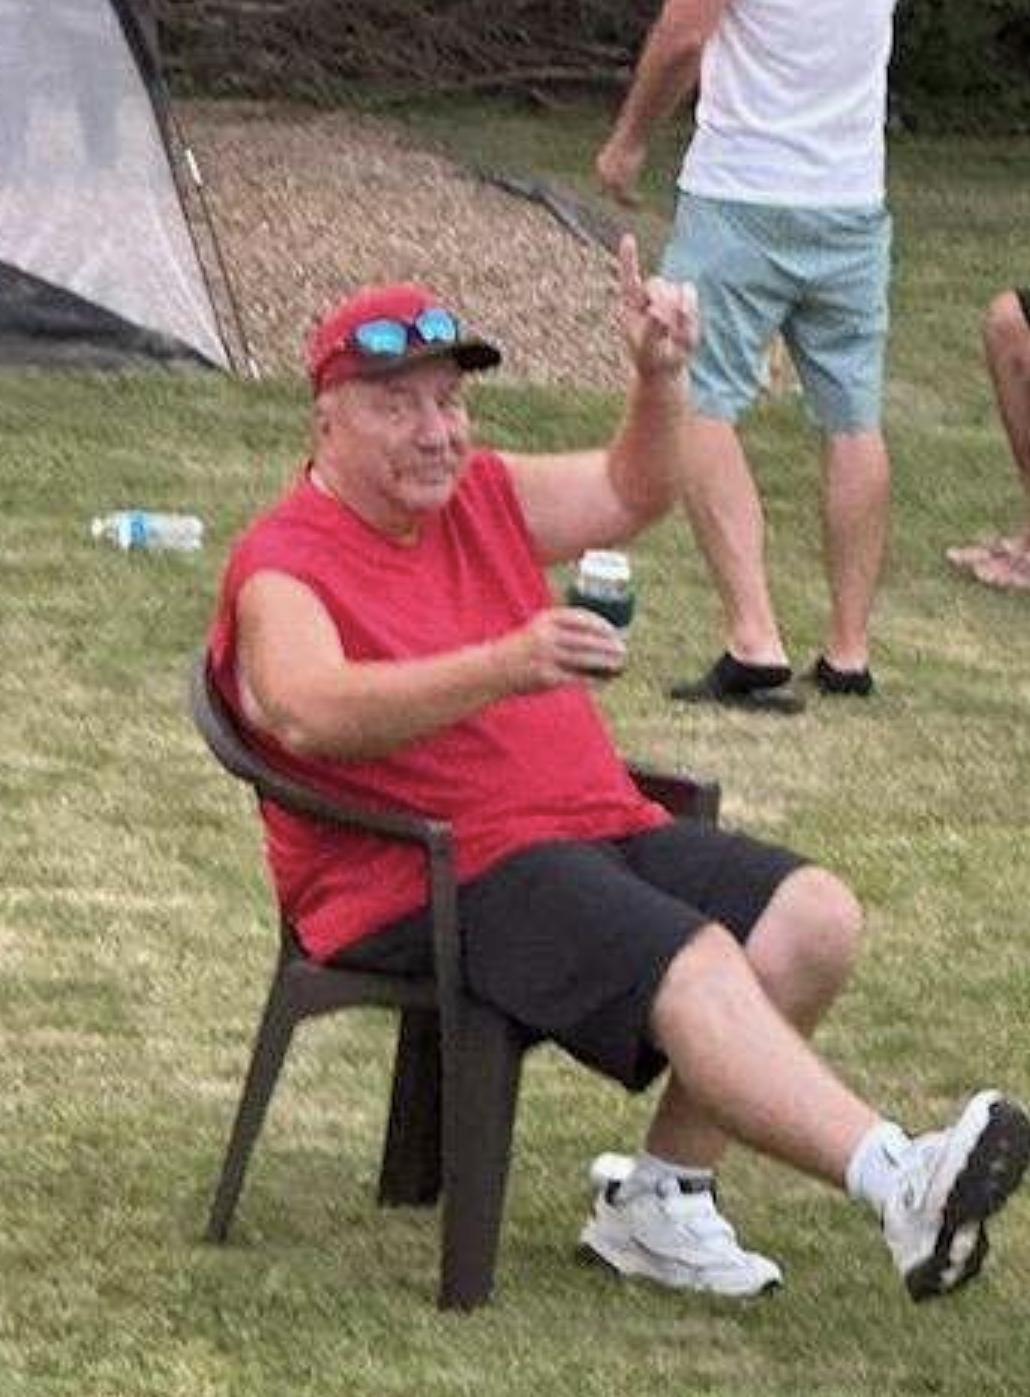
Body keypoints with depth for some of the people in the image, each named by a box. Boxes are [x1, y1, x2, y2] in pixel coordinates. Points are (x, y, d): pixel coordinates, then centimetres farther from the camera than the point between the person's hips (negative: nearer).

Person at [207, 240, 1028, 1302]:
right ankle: (899, 1185, -42)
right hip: (431, 885, -8)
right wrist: (506, 667, -41)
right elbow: (309, 712, -28)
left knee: (812, 918, -11)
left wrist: (659, 378, 3)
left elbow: (630, 494, 26)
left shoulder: (482, 497, 17)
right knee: (695, 965, -29)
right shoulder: (283, 564, -8)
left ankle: (663, 1199, -9)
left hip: (599, 828, 9)